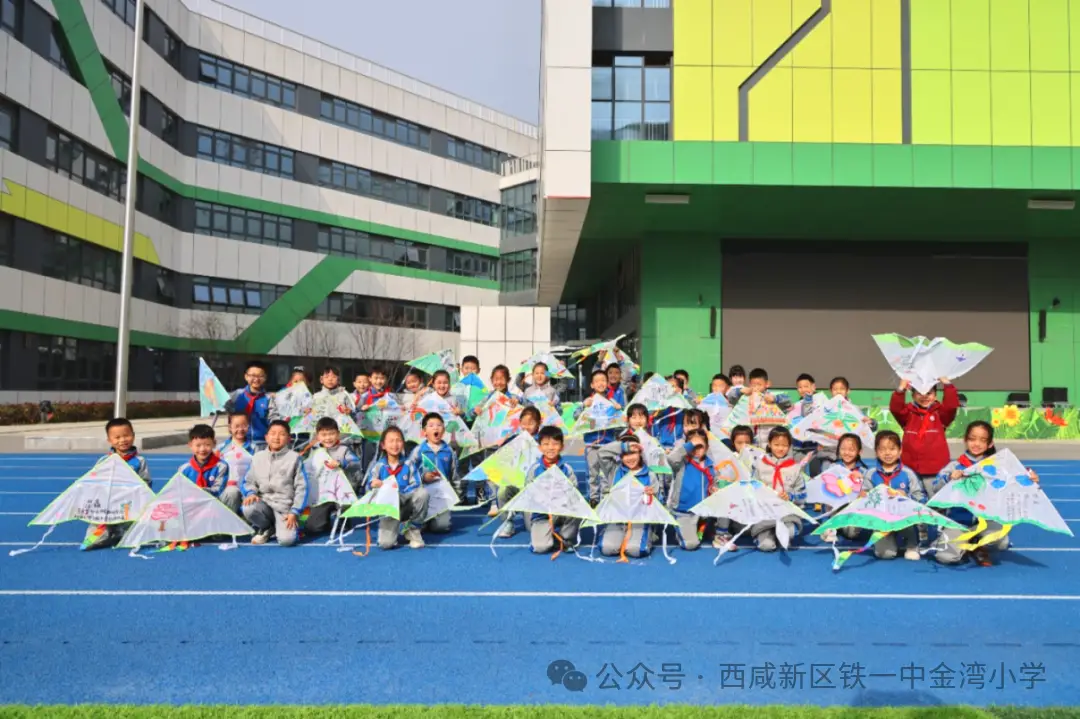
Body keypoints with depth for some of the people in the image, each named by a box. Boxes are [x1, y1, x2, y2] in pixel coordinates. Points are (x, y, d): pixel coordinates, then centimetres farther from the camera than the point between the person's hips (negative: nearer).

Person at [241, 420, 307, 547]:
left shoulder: (294, 458, -1)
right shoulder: (258, 457, 7)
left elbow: (301, 488, -3)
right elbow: (248, 481, 10)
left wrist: (294, 512, -10)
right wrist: (251, 493, -13)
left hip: (285, 506, -3)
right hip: (264, 502, 3)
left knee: (286, 540, -27)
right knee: (248, 509, -32)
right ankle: (266, 529, 2)